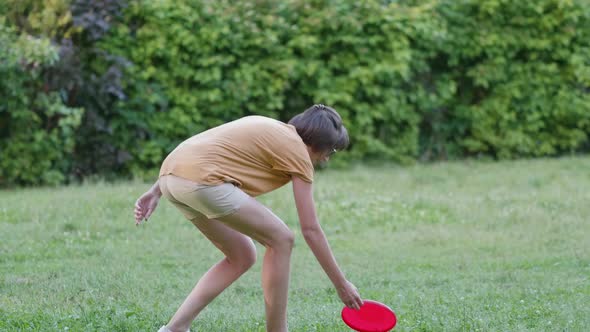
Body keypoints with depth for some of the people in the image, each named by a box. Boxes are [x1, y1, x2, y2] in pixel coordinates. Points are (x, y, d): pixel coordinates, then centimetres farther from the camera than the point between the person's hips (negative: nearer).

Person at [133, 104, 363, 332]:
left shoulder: (266, 127, 27)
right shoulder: (297, 151, 3)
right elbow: (311, 230, 2)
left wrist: (156, 191, 22)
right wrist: (341, 284, 8)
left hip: (171, 176, 9)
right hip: (200, 179, -9)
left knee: (242, 256, 18)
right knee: (280, 239, 2)